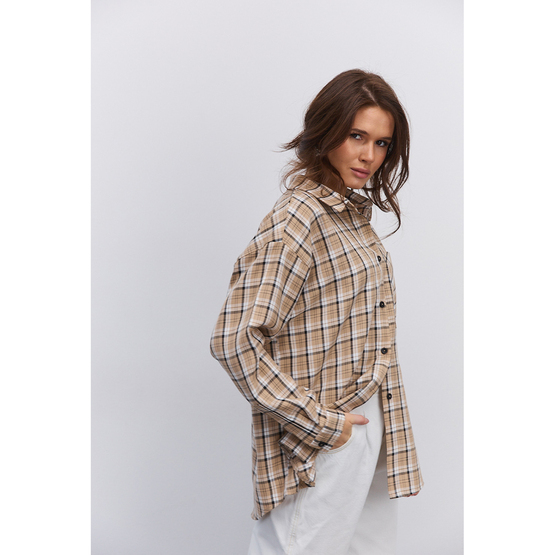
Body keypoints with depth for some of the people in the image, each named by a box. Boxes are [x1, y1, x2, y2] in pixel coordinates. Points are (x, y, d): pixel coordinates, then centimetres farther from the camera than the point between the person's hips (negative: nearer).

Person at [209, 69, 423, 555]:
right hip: (322, 445, -9)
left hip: (369, 425, 9)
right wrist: (320, 423, -19)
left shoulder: (354, 213, 9)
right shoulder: (297, 219, -18)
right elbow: (235, 342, -24)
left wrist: (382, 425, 11)